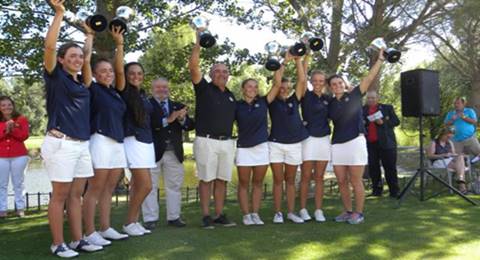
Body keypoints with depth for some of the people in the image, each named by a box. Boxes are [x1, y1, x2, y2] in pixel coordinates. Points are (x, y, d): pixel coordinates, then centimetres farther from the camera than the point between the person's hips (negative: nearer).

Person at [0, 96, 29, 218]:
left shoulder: (21, 119, 2)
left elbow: (24, 136, -8)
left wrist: (13, 129, -21)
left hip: (19, 156, -1)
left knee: (18, 183, 5)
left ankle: (20, 208, 9)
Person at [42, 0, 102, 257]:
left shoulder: (81, 81, 15)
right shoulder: (55, 76, -1)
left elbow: (88, 55, 29)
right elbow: (49, 46, -13)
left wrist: (89, 33, 33)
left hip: (82, 144, 7)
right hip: (61, 143, -7)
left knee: (76, 194, 10)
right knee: (60, 195, -1)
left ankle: (77, 240, 17)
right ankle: (58, 244, 8)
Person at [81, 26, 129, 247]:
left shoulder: (115, 91, 15)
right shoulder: (92, 89, -1)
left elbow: (120, 70, 7)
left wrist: (119, 44, 6)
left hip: (118, 142, 7)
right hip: (100, 141, -7)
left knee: (108, 189, 10)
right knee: (95, 189, -5)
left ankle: (105, 228, 17)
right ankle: (89, 233, 0)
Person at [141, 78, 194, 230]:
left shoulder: (177, 106, 14)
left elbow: (190, 125, 6)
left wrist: (182, 119, -14)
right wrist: (167, 120, -25)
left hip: (174, 153, 5)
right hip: (153, 151, -4)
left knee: (174, 185, 10)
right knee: (150, 186, 2)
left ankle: (174, 217, 21)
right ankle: (150, 219, 11)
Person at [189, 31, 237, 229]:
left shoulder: (230, 95, 17)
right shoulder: (204, 88, 1)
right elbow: (193, 67, -13)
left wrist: (231, 138, 16)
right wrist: (198, 43, -19)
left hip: (227, 142, 5)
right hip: (207, 140, -5)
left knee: (222, 179, 8)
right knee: (206, 179, -1)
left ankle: (219, 215, 16)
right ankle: (206, 216, 6)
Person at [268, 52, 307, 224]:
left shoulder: (294, 100, 9)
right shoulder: (273, 102, 2)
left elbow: (302, 81, 0)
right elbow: (276, 82, -11)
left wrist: (298, 60, -3)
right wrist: (285, 62, -9)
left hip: (295, 145, 3)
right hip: (276, 144, -2)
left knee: (290, 180, 9)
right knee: (278, 180, 2)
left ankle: (291, 212, 14)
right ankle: (278, 212, 9)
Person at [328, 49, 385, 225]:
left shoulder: (354, 96, 3)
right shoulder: (330, 104, 13)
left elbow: (370, 78, -3)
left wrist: (380, 59, -8)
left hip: (355, 141, -4)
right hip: (337, 144, 4)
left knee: (355, 181, -2)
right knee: (341, 181, 7)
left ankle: (359, 213, 10)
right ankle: (348, 211, 20)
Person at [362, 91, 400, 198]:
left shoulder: (387, 108, 8)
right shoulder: (362, 109, 12)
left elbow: (396, 121, 3)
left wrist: (383, 122, -13)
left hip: (386, 143, -2)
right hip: (370, 144, 2)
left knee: (390, 167, 1)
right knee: (373, 168, 1)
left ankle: (394, 191, 8)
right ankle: (377, 190, 12)